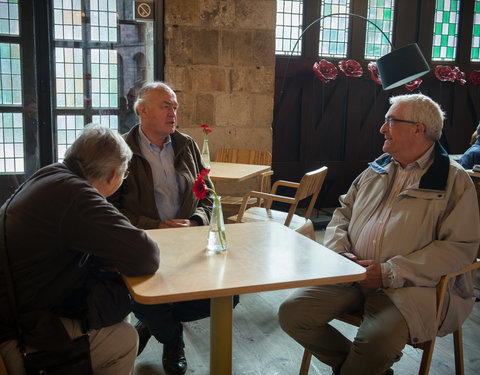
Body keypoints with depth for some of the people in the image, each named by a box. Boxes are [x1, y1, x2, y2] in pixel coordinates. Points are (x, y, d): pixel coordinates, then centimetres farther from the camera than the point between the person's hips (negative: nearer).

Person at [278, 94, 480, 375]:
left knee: (377, 342, -33)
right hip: (351, 278, 5)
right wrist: (339, 252, -2)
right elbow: (343, 213, 21)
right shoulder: (378, 169, 17)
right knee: (292, 312, -13)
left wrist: (389, 273, -17)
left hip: (408, 287, -5)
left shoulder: (455, 180, -1)